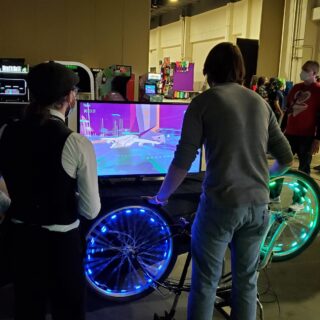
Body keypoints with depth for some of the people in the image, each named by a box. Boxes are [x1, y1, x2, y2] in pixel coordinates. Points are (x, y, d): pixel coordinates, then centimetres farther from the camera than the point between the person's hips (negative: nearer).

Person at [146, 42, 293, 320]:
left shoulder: (204, 102, -4)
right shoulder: (261, 102, 9)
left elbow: (183, 161, -9)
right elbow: (286, 157, 12)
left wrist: (160, 197, 6)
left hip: (220, 204, -4)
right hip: (258, 205, 5)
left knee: (205, 282, 11)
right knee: (246, 280, 20)